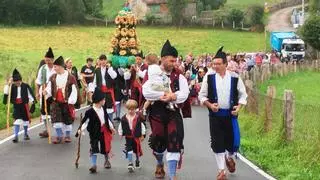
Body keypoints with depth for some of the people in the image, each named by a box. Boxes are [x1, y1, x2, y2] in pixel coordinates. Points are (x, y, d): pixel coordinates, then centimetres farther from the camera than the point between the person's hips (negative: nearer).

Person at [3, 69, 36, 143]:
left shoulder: (25, 86, -8)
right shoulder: (12, 87, 0)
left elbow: (30, 95, -4)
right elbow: (6, 93, -8)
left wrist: (33, 103, -5)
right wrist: (8, 84, -15)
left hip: (24, 105, -1)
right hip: (16, 106, 1)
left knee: (25, 120, 12)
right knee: (17, 120, -7)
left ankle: (26, 134, 31)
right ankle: (16, 136, -8)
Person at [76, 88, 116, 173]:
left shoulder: (103, 109, 2)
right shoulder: (90, 111, -18)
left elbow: (107, 119, 15)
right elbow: (85, 121, -19)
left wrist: (111, 128, 23)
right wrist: (80, 129, -31)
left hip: (104, 131, 6)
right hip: (95, 132, -6)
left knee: (106, 146, 16)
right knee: (94, 148, -8)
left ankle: (107, 161, 41)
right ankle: (93, 165, -1)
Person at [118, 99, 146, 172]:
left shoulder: (138, 117, -12)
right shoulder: (124, 118, -9)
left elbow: (142, 126, -4)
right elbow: (121, 127, 2)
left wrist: (142, 135, -2)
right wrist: (121, 134, 3)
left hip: (136, 137, 0)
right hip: (128, 137, 0)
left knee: (137, 149, 16)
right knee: (129, 149, -9)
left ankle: (137, 160, 43)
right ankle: (130, 163, -2)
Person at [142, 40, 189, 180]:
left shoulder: (178, 76, 4)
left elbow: (184, 94, -7)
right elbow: (146, 92, -16)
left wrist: (172, 96, -24)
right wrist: (165, 94, -20)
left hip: (174, 113, 1)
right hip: (157, 113, 0)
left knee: (174, 142, -9)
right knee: (158, 141, 11)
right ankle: (160, 164, 43)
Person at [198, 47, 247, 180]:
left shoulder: (235, 78, -3)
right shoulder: (209, 77, -3)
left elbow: (243, 95, 8)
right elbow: (202, 95, 4)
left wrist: (239, 107, -8)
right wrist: (210, 105, -12)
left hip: (231, 115, 0)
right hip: (215, 115, 0)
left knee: (234, 141, 1)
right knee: (217, 143, -2)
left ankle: (230, 158, 37)